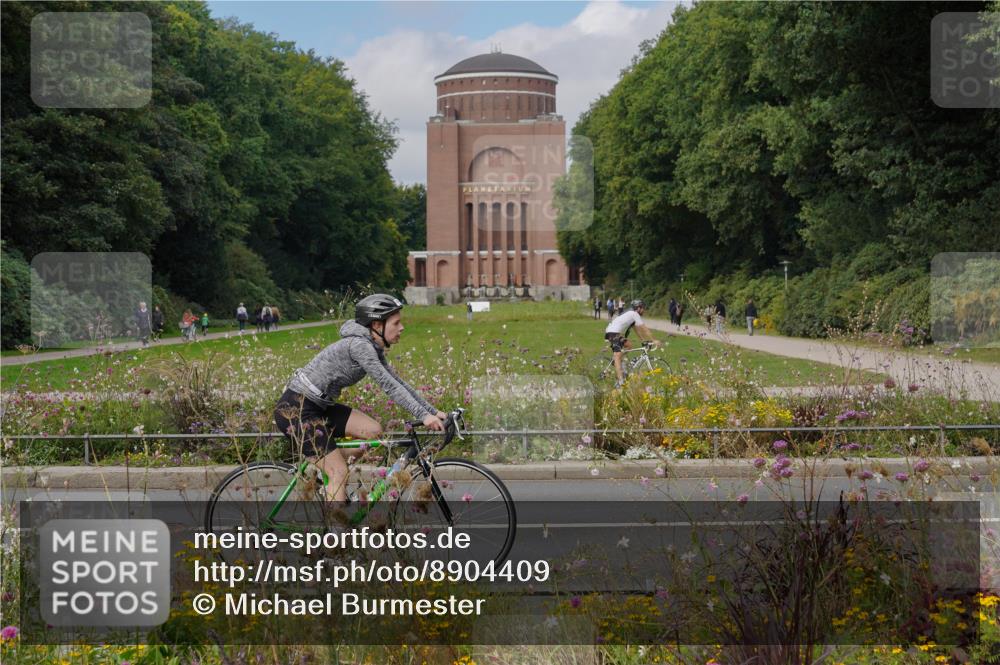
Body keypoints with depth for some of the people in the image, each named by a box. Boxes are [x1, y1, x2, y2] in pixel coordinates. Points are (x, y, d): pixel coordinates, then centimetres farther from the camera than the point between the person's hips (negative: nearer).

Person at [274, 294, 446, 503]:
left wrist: (433, 411, 5)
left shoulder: (373, 348, 9)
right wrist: (423, 416, -29)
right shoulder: (359, 345, -20)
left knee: (373, 431, 1)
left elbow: (398, 382, 11)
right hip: (295, 409, -9)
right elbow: (388, 385, -26)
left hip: (318, 407, 9)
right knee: (340, 473, -10)